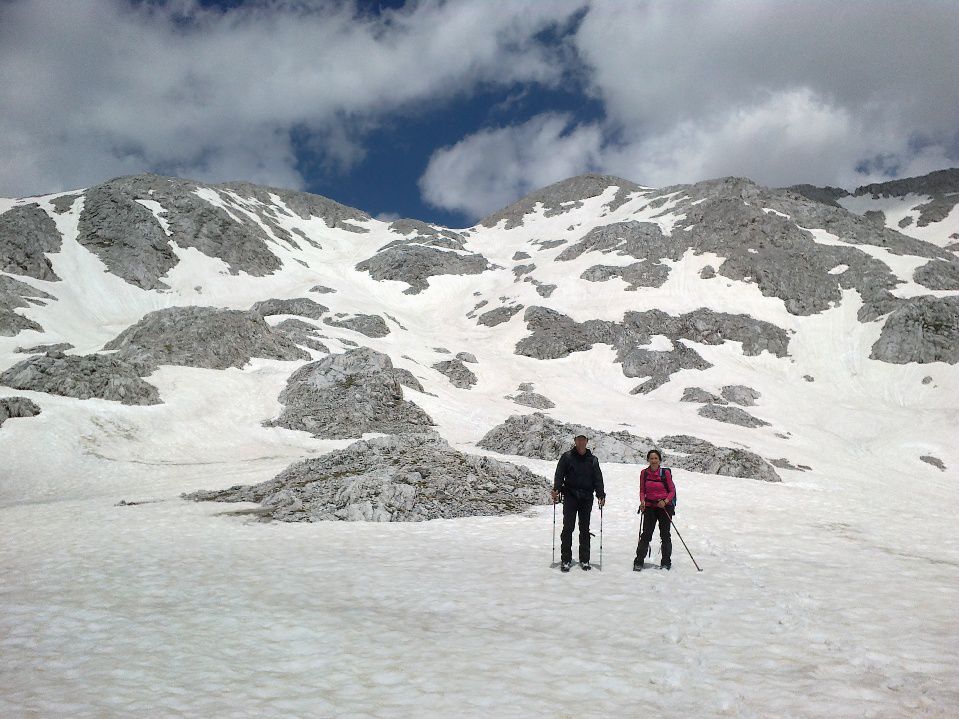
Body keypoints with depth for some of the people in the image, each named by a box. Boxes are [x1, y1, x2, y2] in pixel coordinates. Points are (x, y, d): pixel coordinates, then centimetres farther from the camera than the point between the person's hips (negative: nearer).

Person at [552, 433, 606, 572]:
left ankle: (584, 559, 14)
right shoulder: (567, 456, 4)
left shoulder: (592, 459, 9)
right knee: (568, 528, -5)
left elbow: (598, 478, 9)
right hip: (570, 496, -2)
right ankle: (566, 560, -1)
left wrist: (601, 495, -3)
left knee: (585, 529, 7)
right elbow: (559, 474, 0)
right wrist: (556, 489, -15)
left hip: (586, 498, 2)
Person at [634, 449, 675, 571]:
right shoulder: (644, 473, 3)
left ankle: (666, 562, 16)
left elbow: (672, 491, 0)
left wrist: (665, 501, -17)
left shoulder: (665, 473, -5)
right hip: (649, 506, 1)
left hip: (664, 506, -1)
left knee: (665, 535, 5)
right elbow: (642, 490, 12)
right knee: (646, 534, -5)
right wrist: (642, 501, -7)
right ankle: (638, 562, -1)